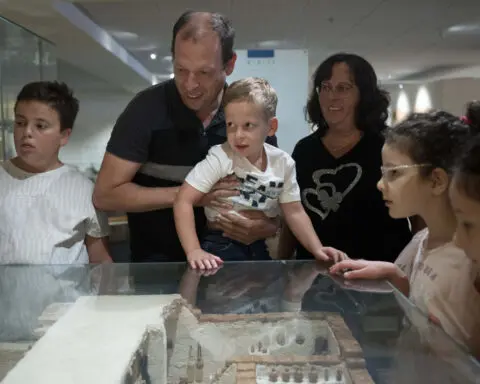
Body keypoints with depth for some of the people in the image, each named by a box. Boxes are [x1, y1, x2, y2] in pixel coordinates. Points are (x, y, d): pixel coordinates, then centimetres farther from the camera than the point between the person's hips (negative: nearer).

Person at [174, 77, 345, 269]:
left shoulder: (283, 163, -4)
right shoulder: (219, 158, -16)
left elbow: (294, 212, 2)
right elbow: (184, 201, -19)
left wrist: (317, 249, -12)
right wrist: (194, 251, -29)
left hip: (263, 248, 4)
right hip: (222, 247, -4)